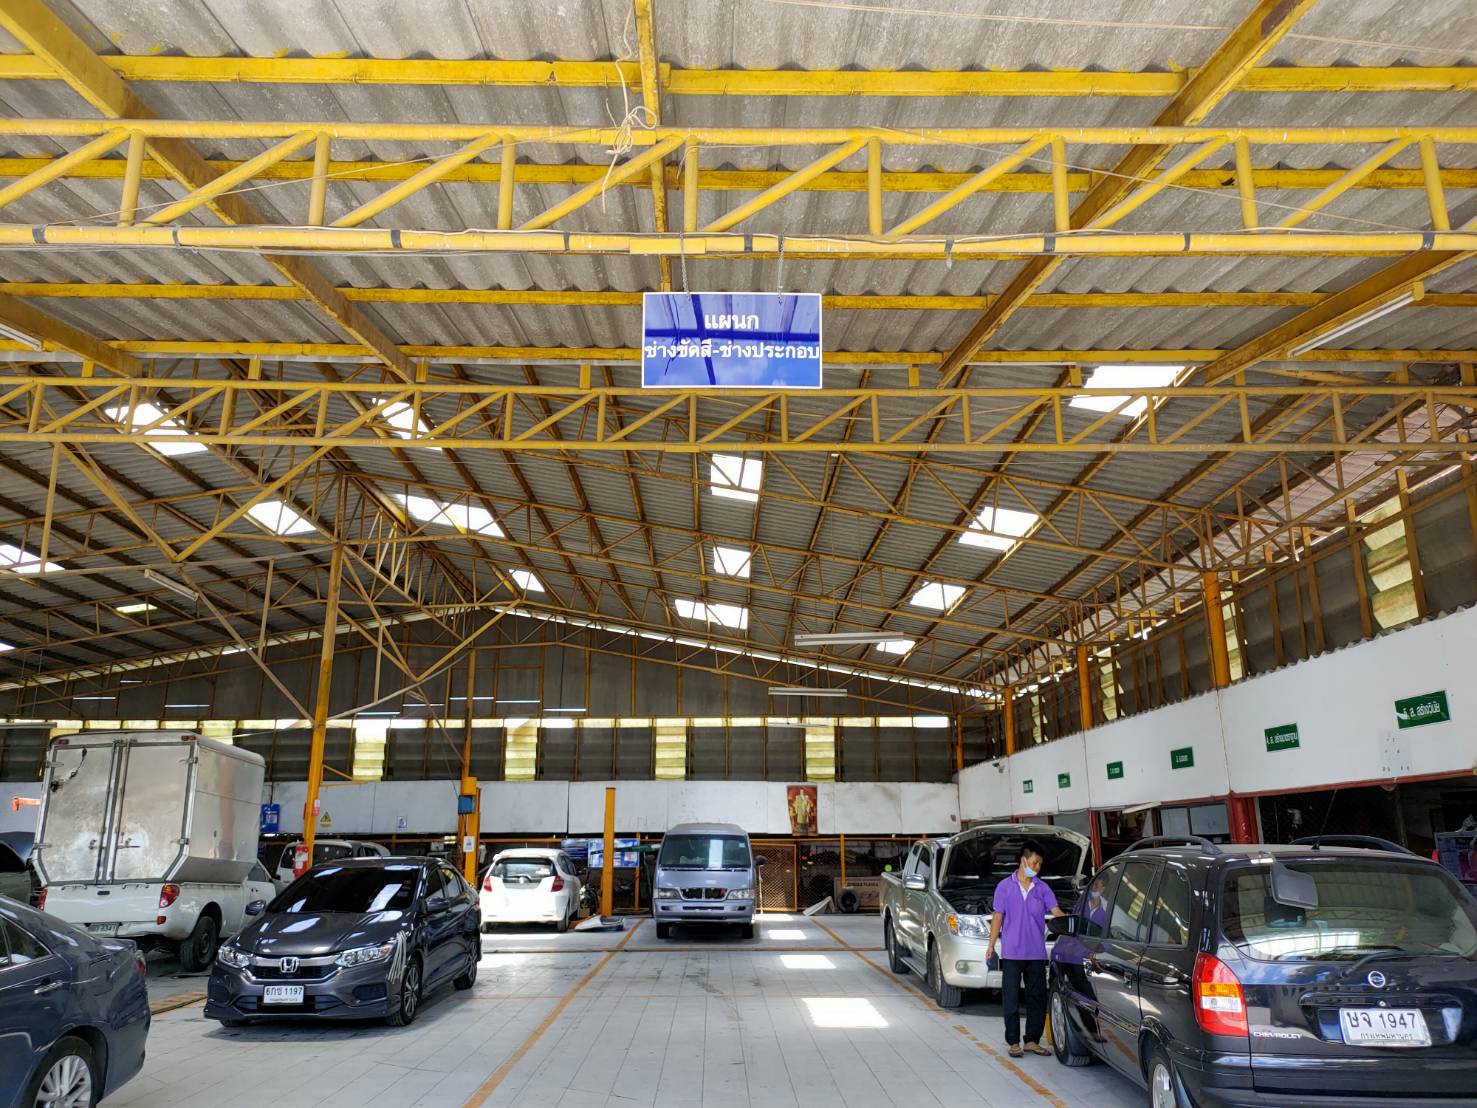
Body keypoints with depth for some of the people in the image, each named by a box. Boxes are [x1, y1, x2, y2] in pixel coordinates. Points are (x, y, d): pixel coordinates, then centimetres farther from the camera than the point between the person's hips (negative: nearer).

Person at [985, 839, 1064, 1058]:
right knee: (1011, 999, 1)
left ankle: (1032, 1041, 19)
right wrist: (991, 945, -1)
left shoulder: (1042, 888, 6)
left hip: (1036, 954, 3)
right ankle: (1013, 1042, 10)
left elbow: (1056, 911, -4)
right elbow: (998, 917, 2)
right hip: (1012, 953, -3)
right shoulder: (1005, 886, -1)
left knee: (1037, 998, 7)